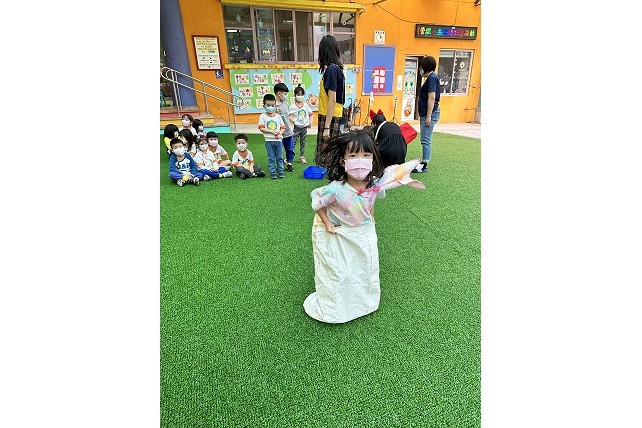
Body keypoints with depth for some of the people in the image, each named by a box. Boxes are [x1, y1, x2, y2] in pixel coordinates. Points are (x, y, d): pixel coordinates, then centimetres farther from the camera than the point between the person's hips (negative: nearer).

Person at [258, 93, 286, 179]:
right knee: (271, 158, 3)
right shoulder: (263, 116, 0)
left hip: (278, 140, 2)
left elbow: (283, 127, 8)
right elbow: (261, 128, -6)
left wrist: (280, 133, -13)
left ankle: (280, 171, 19)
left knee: (279, 157, 8)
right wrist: (272, 131, -15)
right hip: (269, 140, -2)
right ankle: (272, 172, 11)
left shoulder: (278, 116, 7)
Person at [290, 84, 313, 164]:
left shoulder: (306, 105, 4)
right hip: (297, 127, -3)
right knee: (293, 142, -3)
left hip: (304, 127, 4)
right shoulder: (293, 106, -6)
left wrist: (310, 122, 1)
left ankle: (302, 157, 20)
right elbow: (290, 117, -8)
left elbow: (310, 114, 11)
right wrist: (294, 121, -22)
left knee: (303, 143, 12)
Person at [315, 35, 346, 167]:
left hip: (329, 118, -9)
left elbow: (332, 100, -19)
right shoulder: (337, 68, 12)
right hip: (335, 116, 9)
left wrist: (326, 127, -20)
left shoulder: (331, 69, -14)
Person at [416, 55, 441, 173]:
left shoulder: (432, 78, -12)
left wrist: (428, 117, -22)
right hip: (426, 114, 10)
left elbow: (431, 98, -20)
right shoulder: (432, 77, 19)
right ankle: (423, 163, 20)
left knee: (425, 140, -8)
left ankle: (424, 166, -4)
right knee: (425, 140, 13)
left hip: (429, 114, -10)